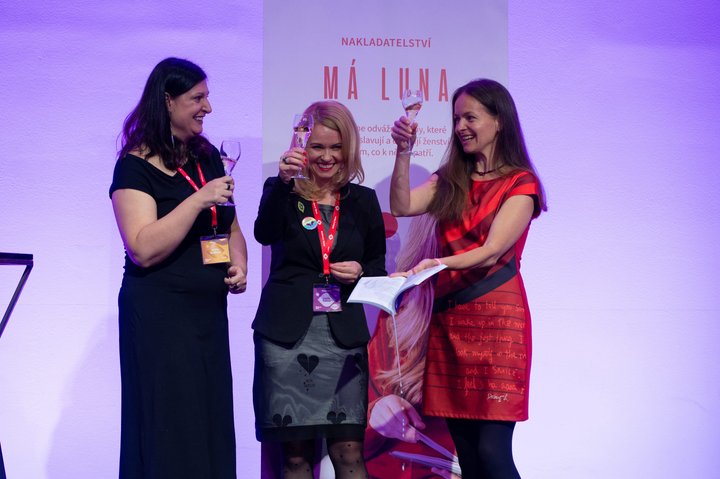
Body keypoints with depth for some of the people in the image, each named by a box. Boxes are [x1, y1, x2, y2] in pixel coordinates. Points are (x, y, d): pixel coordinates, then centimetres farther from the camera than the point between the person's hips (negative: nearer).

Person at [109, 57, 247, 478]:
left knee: (212, 423, 10)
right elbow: (144, 249, -21)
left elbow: (230, 225, 22)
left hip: (209, 311, 7)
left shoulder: (209, 158, 11)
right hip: (159, 314, -7)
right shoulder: (136, 166, -10)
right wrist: (199, 199, -22)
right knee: (169, 432, -1)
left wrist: (239, 264, 3)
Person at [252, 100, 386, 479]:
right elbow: (265, 234, -19)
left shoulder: (363, 200, 10)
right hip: (288, 333, -2)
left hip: (343, 332, 2)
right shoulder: (282, 192, 2)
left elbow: (378, 266, 16)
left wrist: (361, 272, -7)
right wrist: (283, 181, -32)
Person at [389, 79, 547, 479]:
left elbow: (491, 252, -15)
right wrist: (403, 152, -12)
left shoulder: (521, 183, -2)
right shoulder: (451, 181, 15)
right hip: (449, 320, 5)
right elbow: (402, 206, -1)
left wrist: (439, 264, -31)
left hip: (496, 318, -5)